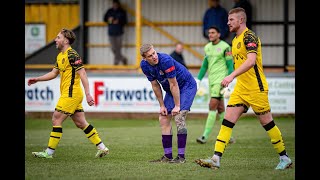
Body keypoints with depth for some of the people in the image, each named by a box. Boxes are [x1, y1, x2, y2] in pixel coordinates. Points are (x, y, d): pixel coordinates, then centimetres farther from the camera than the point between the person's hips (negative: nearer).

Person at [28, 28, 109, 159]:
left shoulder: (72, 55, -15)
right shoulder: (60, 56, 15)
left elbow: (83, 74, -19)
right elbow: (53, 73, 24)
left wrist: (88, 94, -24)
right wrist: (36, 79, 15)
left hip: (71, 94, -9)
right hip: (71, 95, 9)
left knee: (56, 120, -6)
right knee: (80, 123, 9)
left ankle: (49, 152, -2)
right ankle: (102, 147, 12)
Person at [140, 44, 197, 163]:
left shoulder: (166, 60, -31)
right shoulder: (144, 65, -11)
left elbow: (173, 84, -26)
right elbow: (155, 85, 0)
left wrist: (177, 106, -21)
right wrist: (162, 105, 0)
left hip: (187, 86, -8)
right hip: (170, 90, 8)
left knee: (179, 117, -20)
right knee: (163, 119, 1)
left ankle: (181, 156, -20)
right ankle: (167, 156, 6)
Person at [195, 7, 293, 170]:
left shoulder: (249, 36, -14)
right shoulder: (235, 40, 15)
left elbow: (251, 61, -28)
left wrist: (232, 76, -36)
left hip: (256, 88, -9)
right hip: (240, 89, 9)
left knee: (266, 122, 0)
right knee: (227, 121, -4)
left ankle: (285, 158, 15)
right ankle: (216, 159, -10)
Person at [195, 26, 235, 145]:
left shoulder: (225, 47, -7)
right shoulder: (207, 47, 14)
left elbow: (230, 66, -8)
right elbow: (204, 65, 22)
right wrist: (198, 80, 16)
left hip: (220, 80, -7)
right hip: (211, 80, 7)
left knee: (213, 106, -14)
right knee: (220, 108, 8)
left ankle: (205, 136, -17)